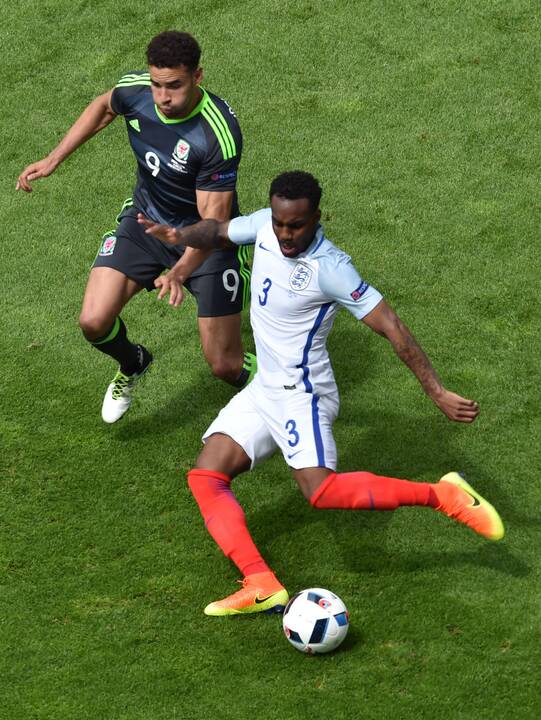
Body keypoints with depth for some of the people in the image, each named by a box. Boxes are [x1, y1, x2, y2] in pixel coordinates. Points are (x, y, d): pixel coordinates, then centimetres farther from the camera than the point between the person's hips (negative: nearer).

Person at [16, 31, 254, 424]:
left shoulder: (220, 133, -35)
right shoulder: (134, 89, -19)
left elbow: (214, 219, -32)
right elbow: (104, 107, 7)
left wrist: (179, 272, -47)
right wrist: (53, 159, 4)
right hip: (146, 219, 4)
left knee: (226, 365, -5)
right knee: (94, 322, -10)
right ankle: (132, 365, 26)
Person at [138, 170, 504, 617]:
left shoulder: (329, 267, -21)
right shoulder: (265, 226, -1)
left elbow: (390, 326, -21)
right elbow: (219, 231, 19)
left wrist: (437, 393, -24)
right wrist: (182, 236, -4)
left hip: (301, 391, -8)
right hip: (264, 389, 8)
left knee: (323, 492, -25)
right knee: (206, 479, -3)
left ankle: (441, 495, -16)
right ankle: (262, 587, -11)